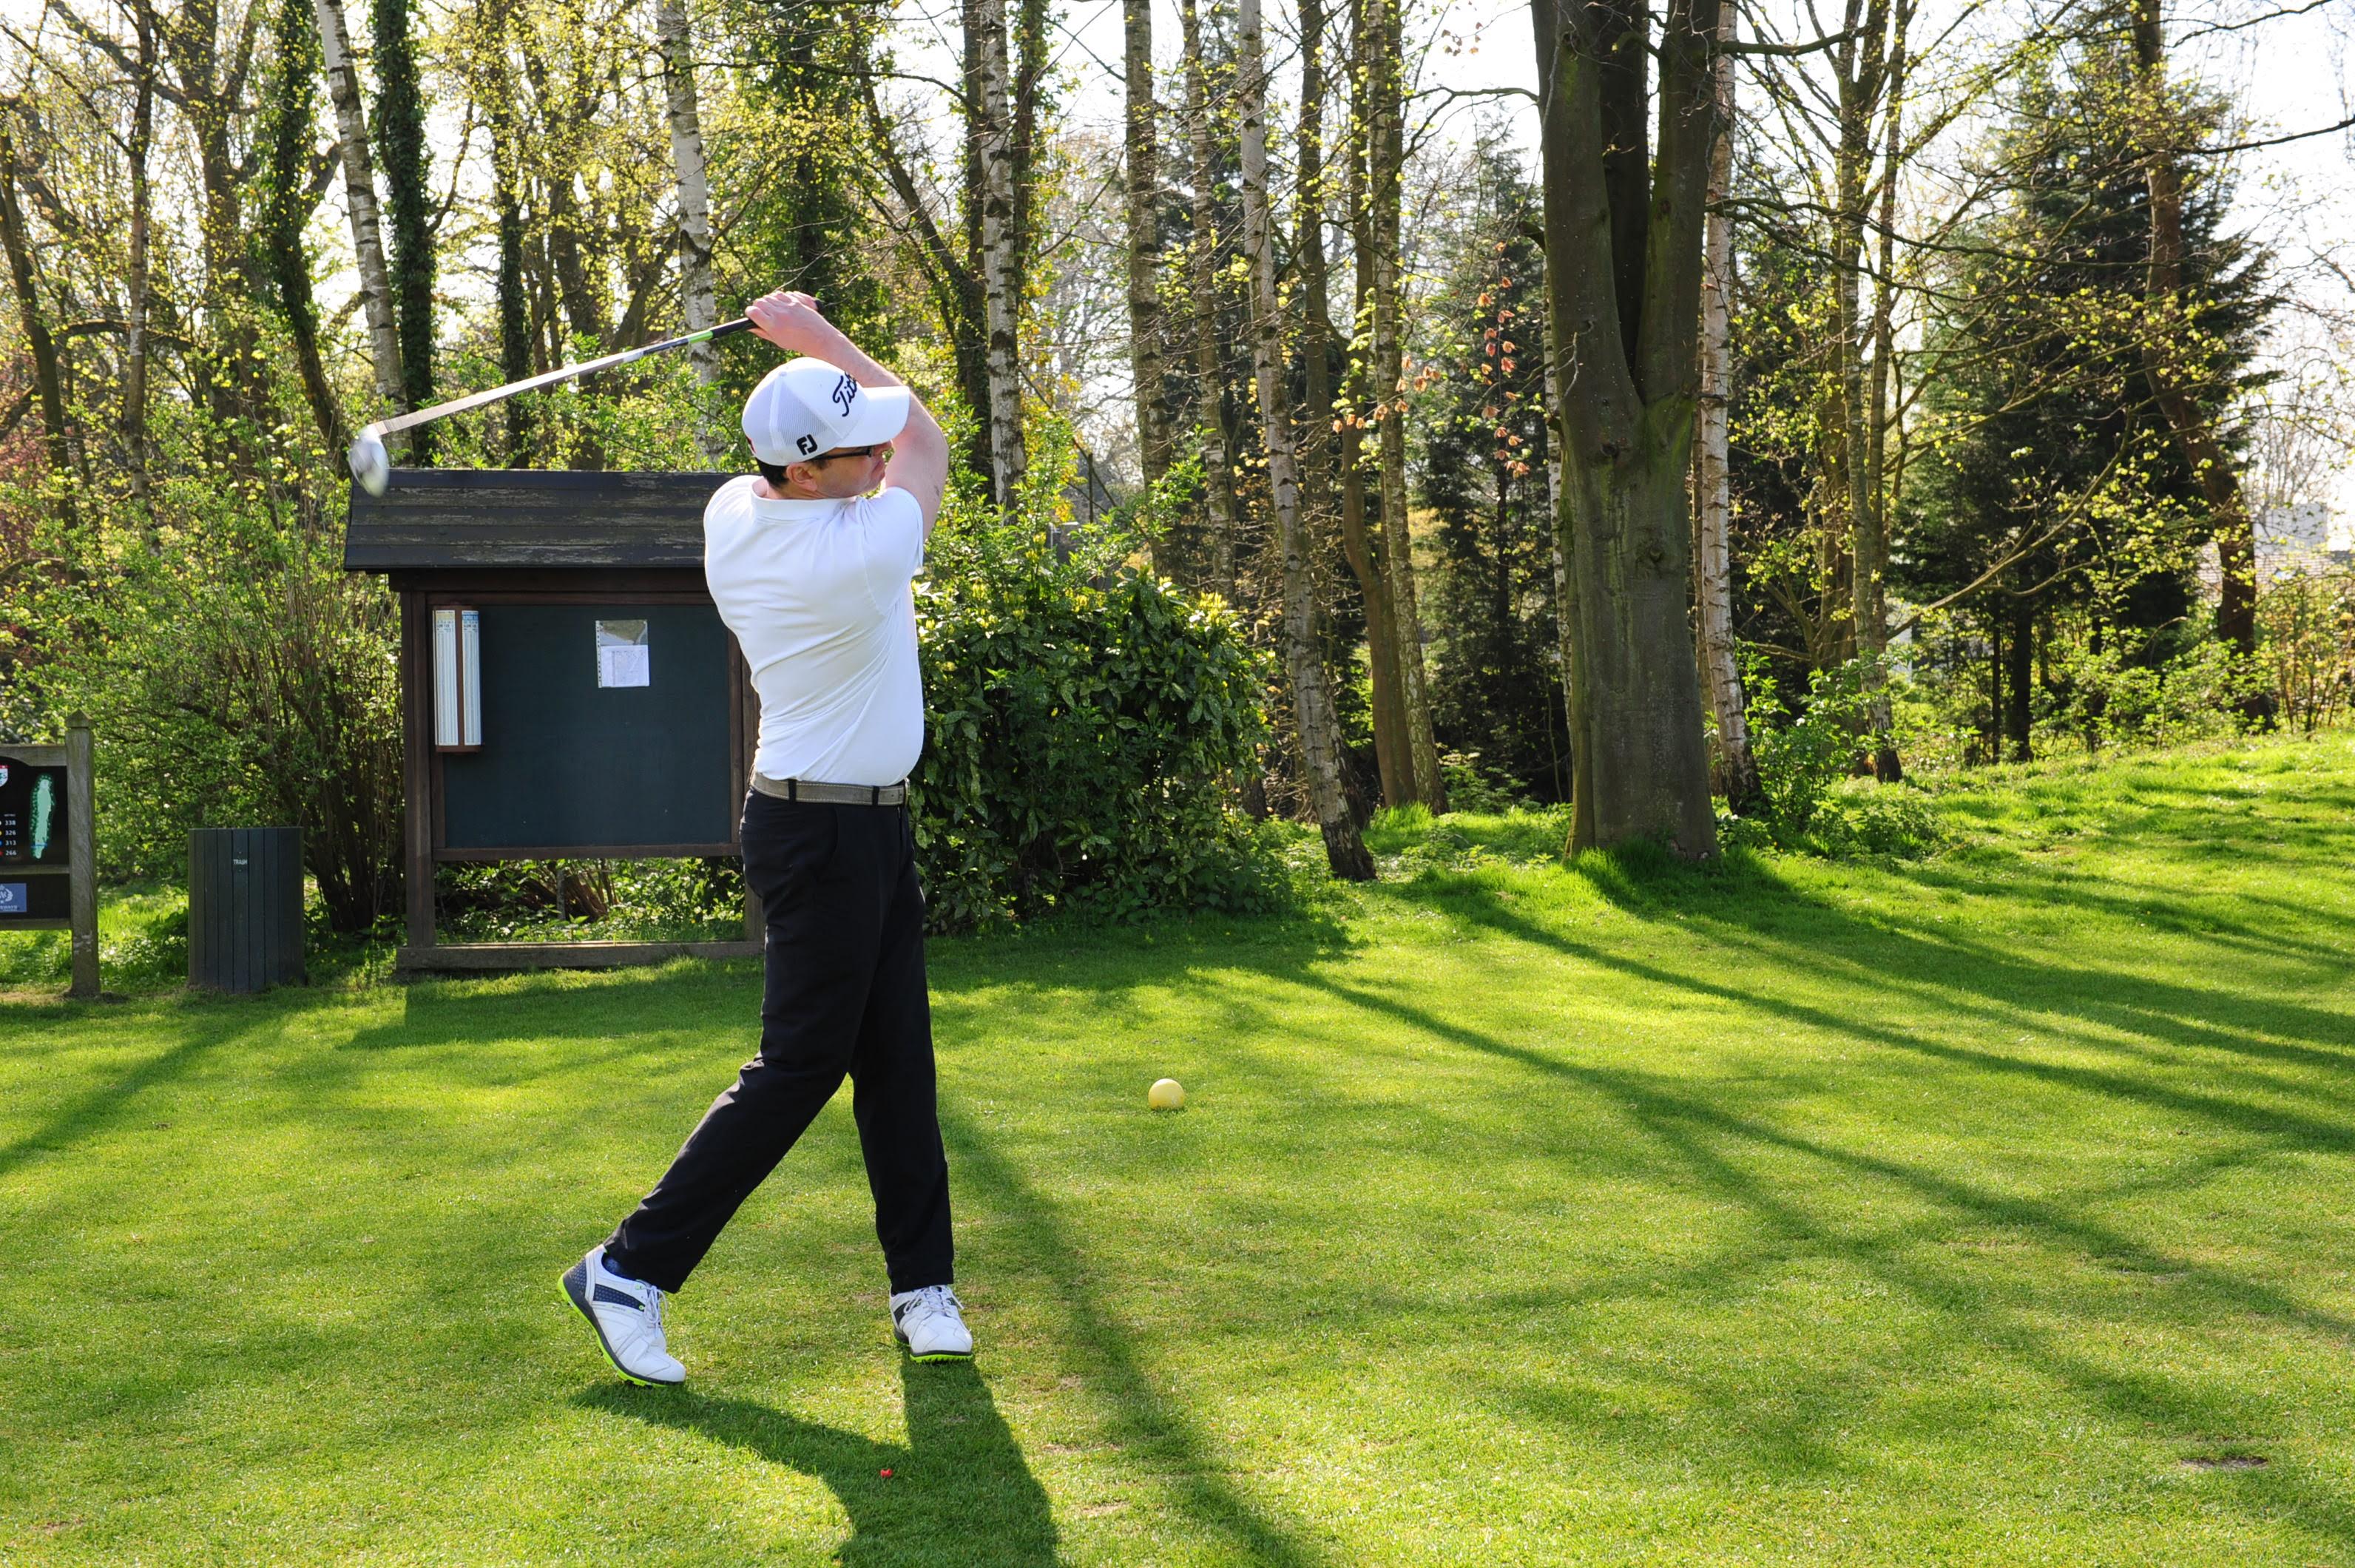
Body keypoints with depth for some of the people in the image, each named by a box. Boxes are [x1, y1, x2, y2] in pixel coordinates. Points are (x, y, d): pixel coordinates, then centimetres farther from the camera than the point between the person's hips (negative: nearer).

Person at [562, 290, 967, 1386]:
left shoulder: (731, 515, -1)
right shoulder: (859, 551, -25)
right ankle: (631, 1270, 4)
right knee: (799, 1067, -2)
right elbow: (930, 441, -5)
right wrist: (817, 335, 0)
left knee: (897, 1057, 10)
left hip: (874, 821, 9)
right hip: (828, 834, -9)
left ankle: (924, 1284, 17)